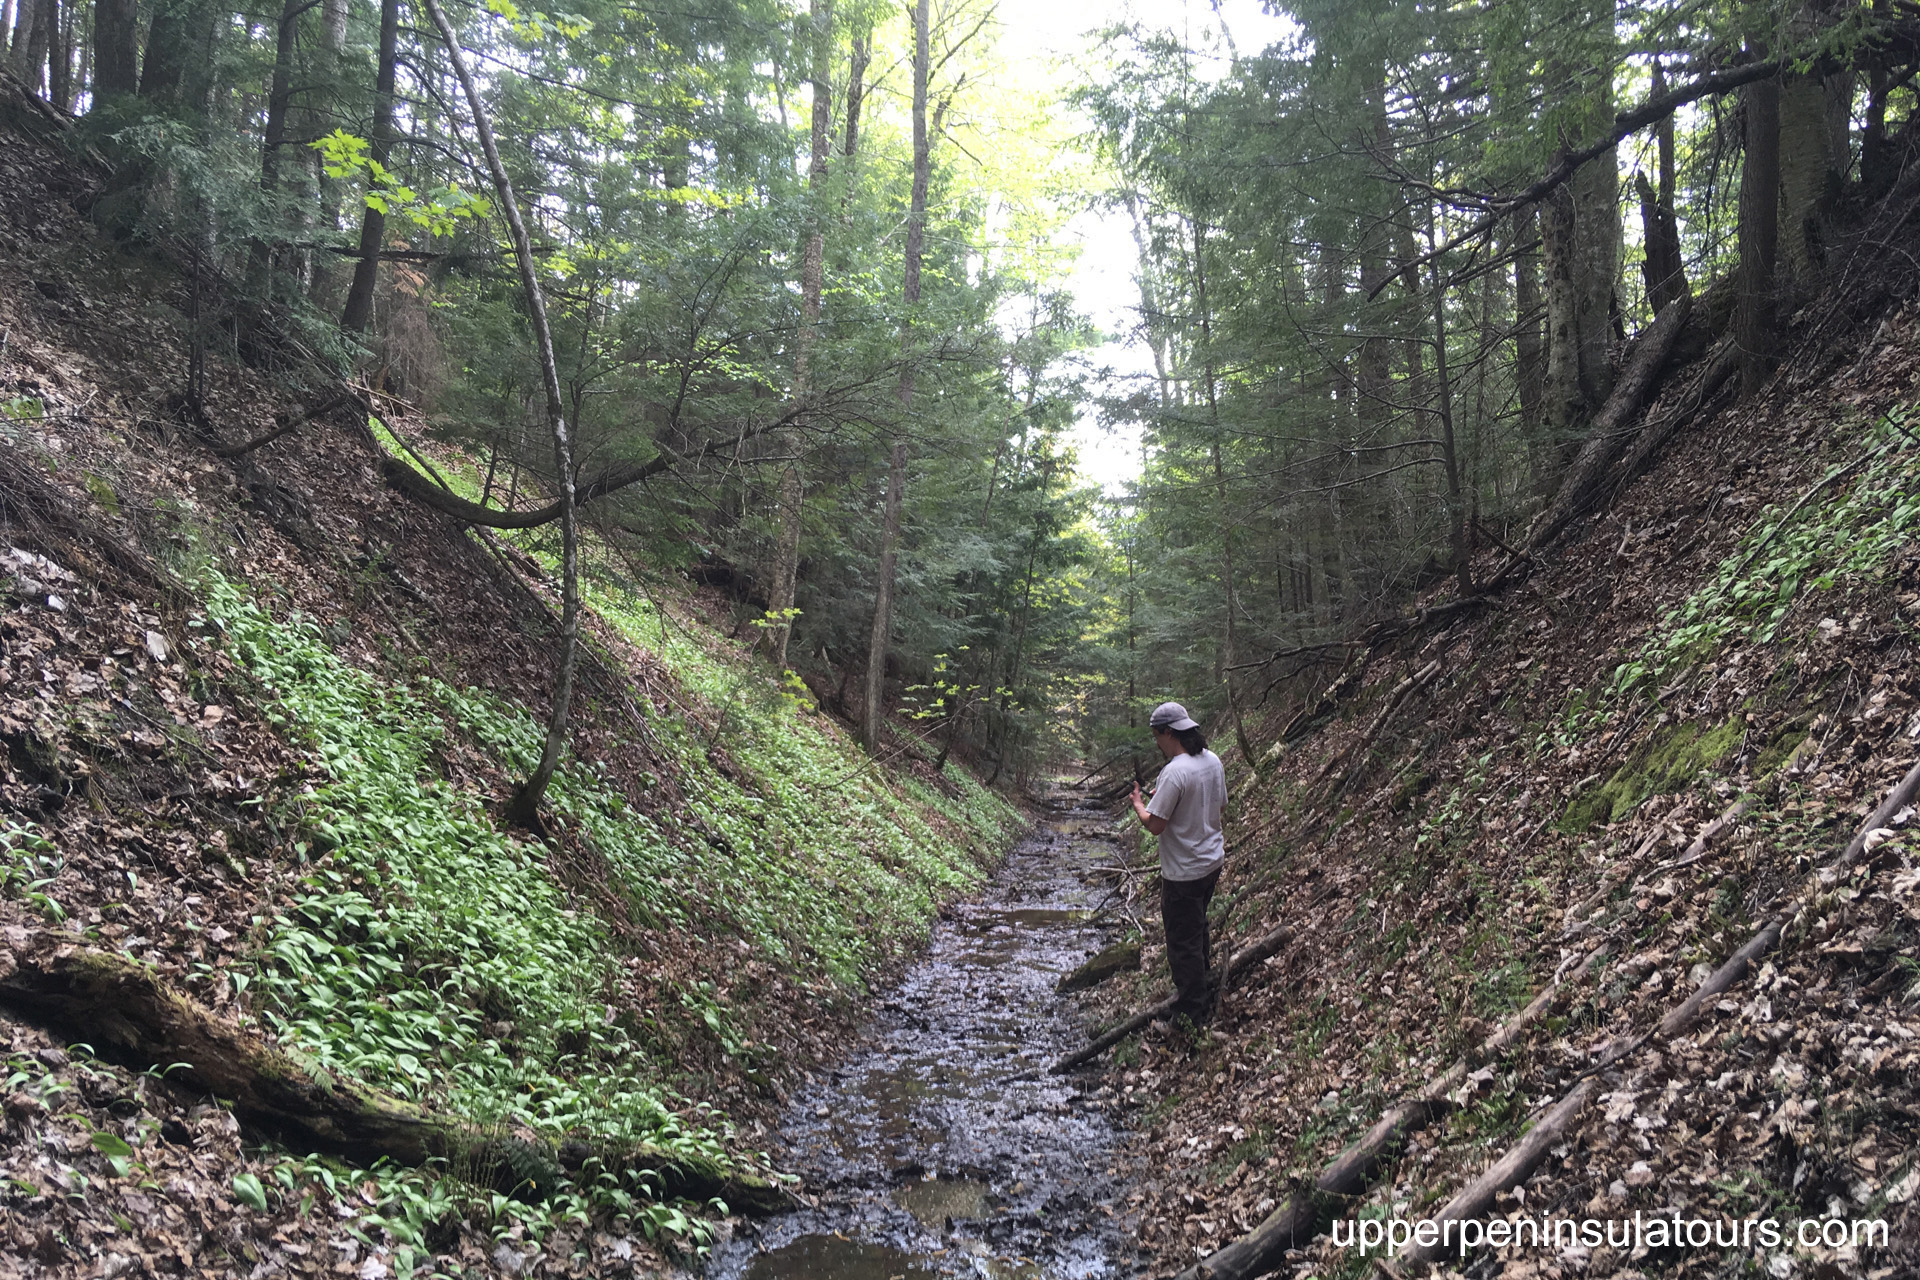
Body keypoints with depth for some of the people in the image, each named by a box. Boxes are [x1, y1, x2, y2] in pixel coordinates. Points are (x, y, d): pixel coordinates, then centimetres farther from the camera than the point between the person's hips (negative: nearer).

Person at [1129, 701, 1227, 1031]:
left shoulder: (1174, 772, -27)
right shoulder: (1213, 761, 0)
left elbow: (1155, 825, -25)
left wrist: (1138, 805, -4)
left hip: (1184, 873, -9)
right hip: (1212, 861, 9)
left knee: (1183, 942, 5)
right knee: (1198, 927, 27)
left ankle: (1192, 1013, 15)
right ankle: (1200, 984, 45)